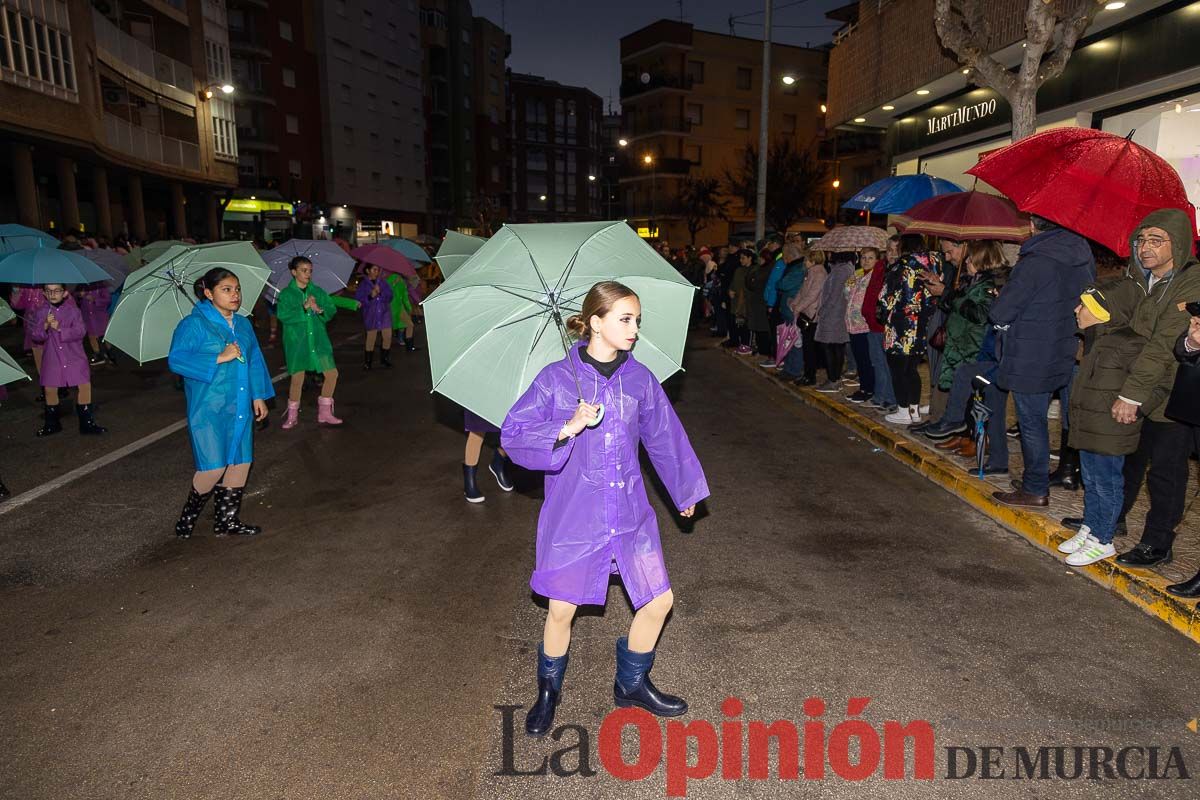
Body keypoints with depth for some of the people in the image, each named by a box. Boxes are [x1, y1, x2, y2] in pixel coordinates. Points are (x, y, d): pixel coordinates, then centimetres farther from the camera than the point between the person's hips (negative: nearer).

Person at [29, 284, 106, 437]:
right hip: (52, 358, 1)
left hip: (74, 356, -1)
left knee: (85, 385, -8)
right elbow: (36, 337, -1)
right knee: (49, 388, 3)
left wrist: (60, 328, -25)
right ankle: (51, 424, 22)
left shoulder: (73, 310, -3)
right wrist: (45, 326, -20)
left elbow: (80, 332, -12)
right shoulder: (40, 312, 2)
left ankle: (87, 423, 5)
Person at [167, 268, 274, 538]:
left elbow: (255, 361, 17)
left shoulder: (243, 324, 13)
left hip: (240, 409, 7)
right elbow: (176, 359, -18)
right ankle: (188, 516, 16)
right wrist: (219, 358, -21)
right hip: (209, 410, -7)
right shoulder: (194, 324, -8)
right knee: (214, 467, -9)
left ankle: (227, 520, 23)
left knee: (240, 464, 9)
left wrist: (259, 396, 13)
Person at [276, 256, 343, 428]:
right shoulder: (286, 294, -2)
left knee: (332, 373, -1)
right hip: (297, 341, -3)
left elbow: (332, 310, 3)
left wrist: (320, 310, -17)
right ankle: (292, 415, 17)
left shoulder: (318, 291, 8)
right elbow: (283, 315, -14)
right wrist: (304, 307, -22)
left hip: (318, 340, 4)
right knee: (297, 378, -2)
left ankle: (324, 413, 15)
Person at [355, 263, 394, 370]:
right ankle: (367, 362, 7)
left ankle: (384, 358, 19)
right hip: (371, 316, -3)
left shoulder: (383, 283, 8)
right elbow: (358, 300, -5)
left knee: (388, 337, 0)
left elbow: (390, 295, 1)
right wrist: (370, 296, -18)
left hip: (384, 314, 3)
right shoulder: (363, 285, 0)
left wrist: (380, 292, -15)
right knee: (370, 339, -5)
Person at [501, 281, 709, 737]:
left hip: (630, 515, 4)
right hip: (573, 516, -3)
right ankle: (548, 692, 34)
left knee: (658, 600, 7)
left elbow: (665, 436, 13)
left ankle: (631, 685, 33)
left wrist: (686, 489, 23)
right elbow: (513, 435, -13)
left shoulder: (640, 379, 1)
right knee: (562, 609, 6)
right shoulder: (556, 379, -10)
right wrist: (566, 429, -27)